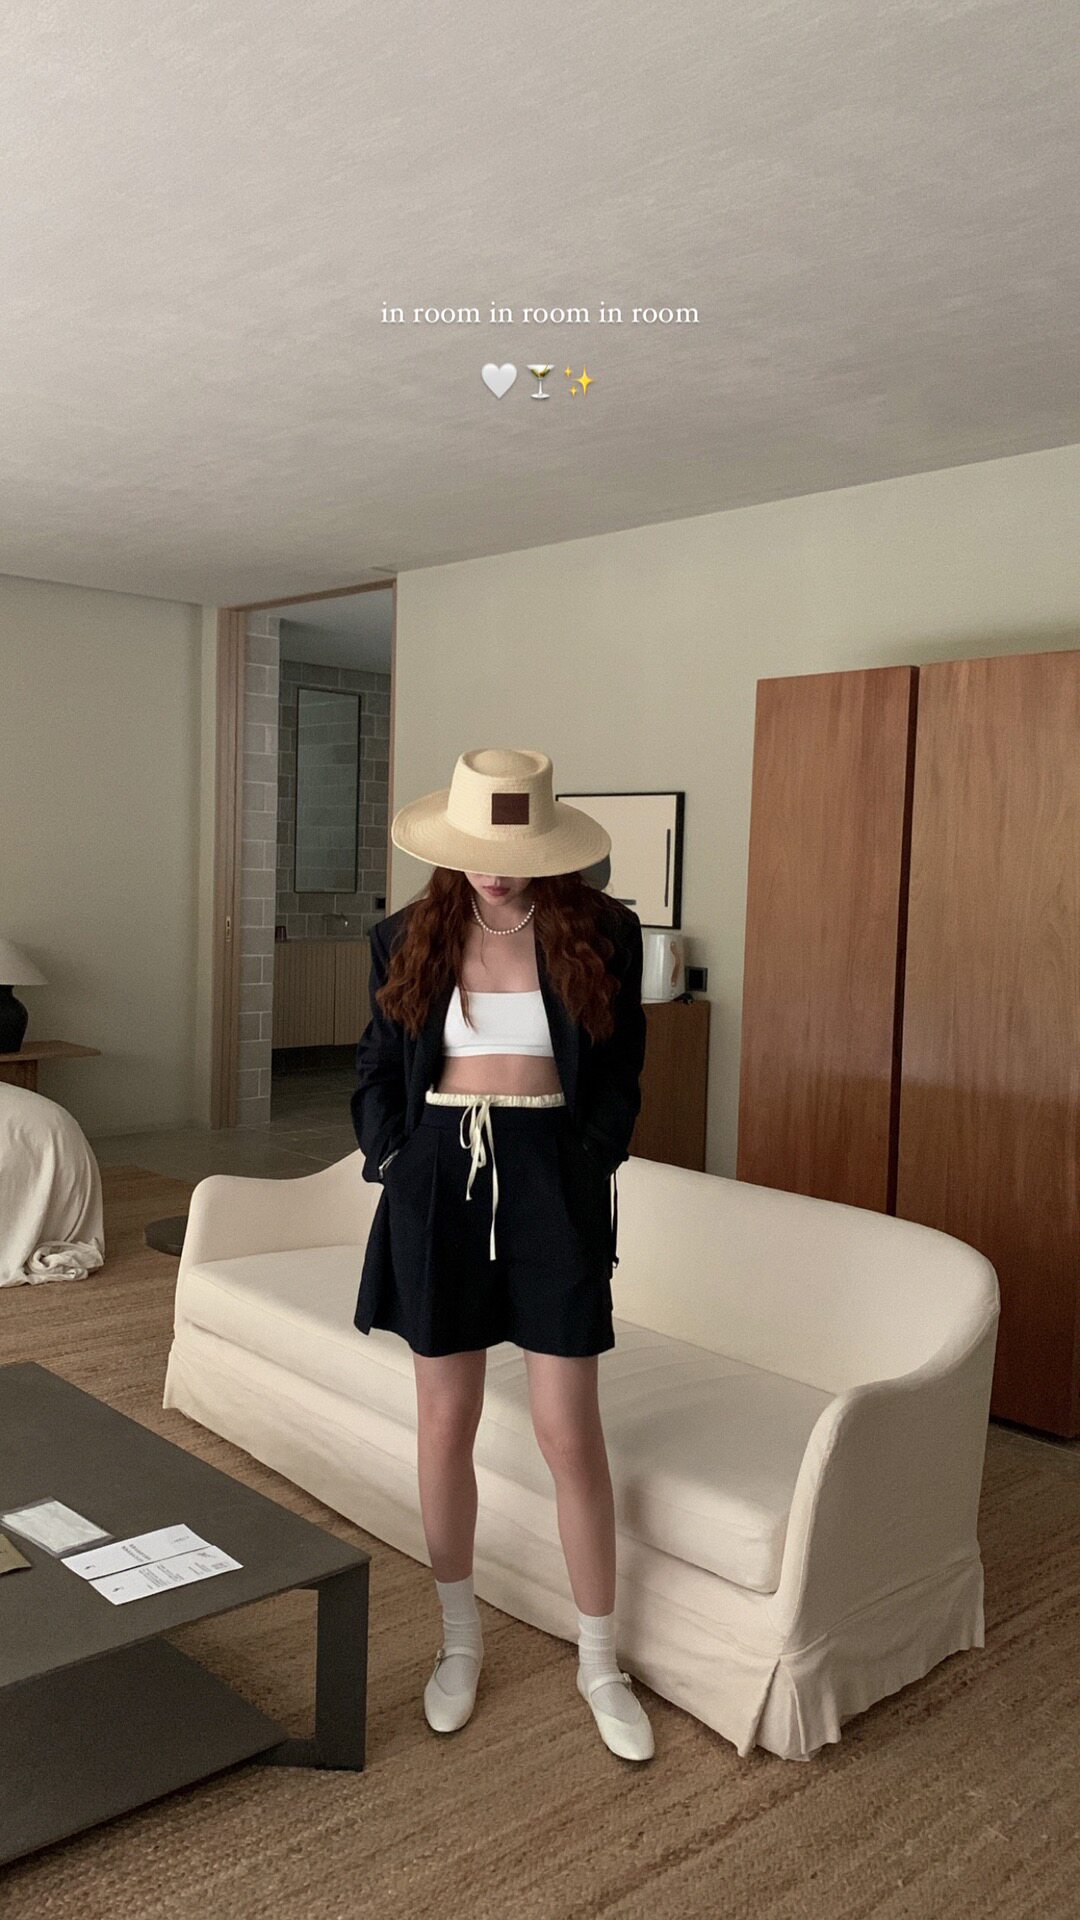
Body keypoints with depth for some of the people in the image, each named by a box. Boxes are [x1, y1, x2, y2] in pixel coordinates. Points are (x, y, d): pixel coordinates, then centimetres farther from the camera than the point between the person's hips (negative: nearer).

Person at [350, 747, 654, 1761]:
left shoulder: (601, 933, -2)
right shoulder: (407, 938, 3)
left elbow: (620, 1076, 4)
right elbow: (376, 1069, 10)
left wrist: (586, 1174, -5)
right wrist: (393, 1160, -1)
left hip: (550, 1182, -1)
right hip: (437, 1181, 2)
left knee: (569, 1430, 2)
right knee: (445, 1422, 10)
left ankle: (600, 1659, 22)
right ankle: (460, 1637, 31)